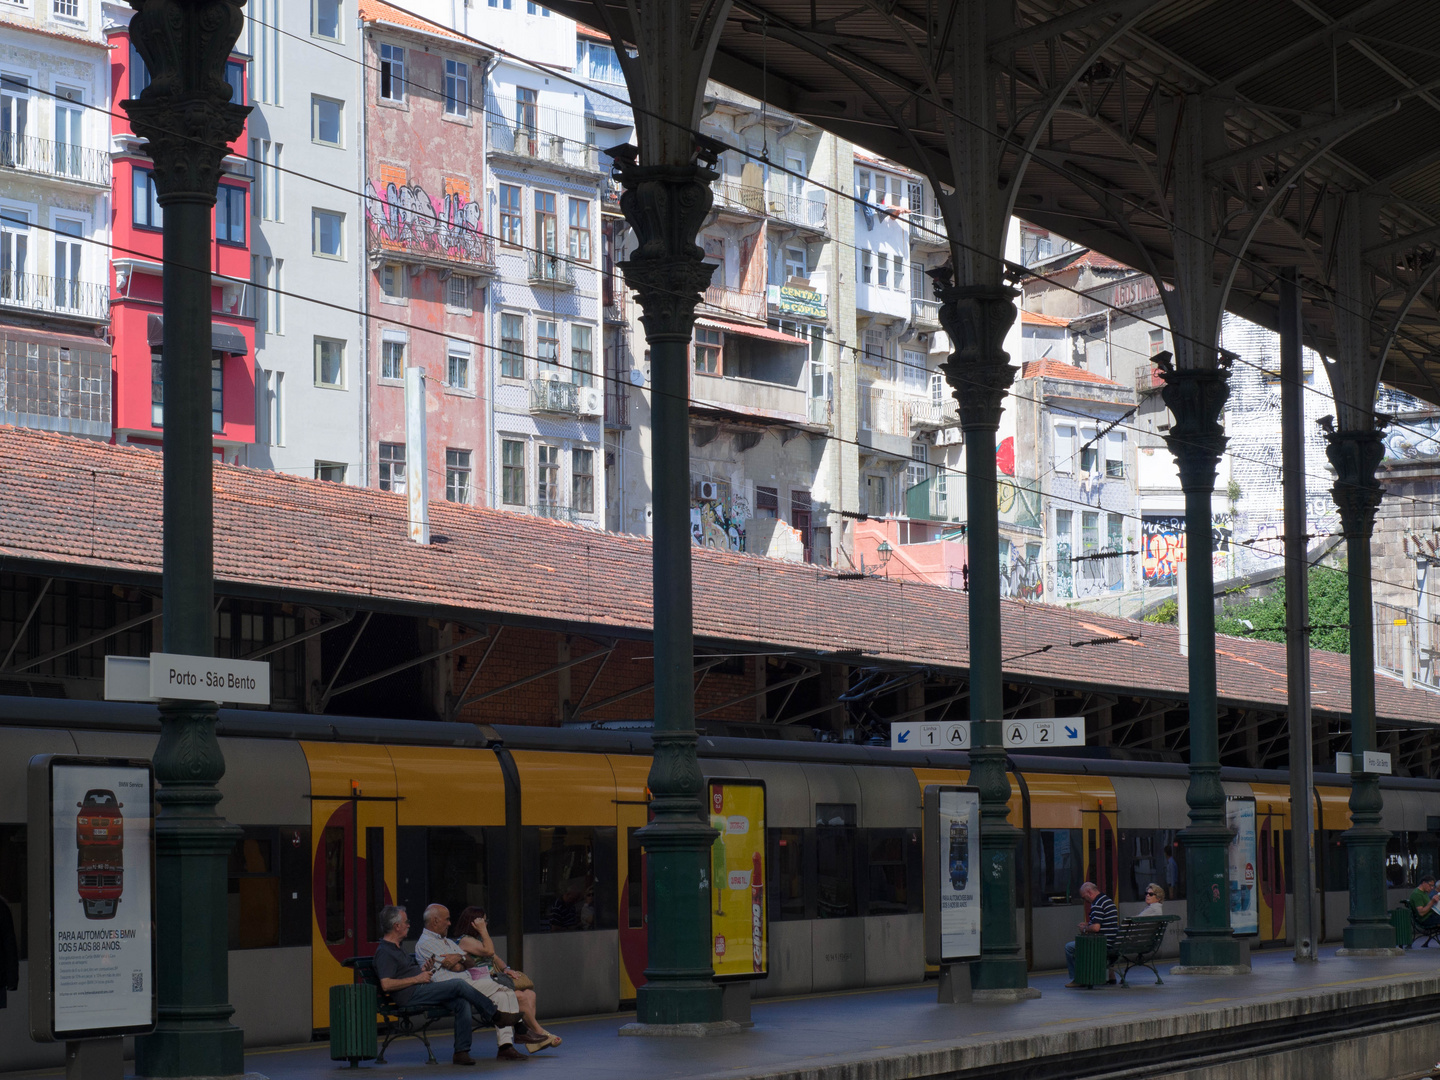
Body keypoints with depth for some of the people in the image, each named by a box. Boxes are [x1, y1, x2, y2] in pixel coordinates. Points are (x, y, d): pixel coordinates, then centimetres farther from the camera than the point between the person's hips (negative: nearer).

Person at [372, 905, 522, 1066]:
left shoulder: (396, 948, 26)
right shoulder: (384, 952, -8)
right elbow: (386, 984, -19)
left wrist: (424, 970, 13)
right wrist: (416, 978, -16)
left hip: (422, 990, 10)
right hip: (410, 995, -10)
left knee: (462, 1003, -13)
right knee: (458, 985, -19)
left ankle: (461, 1052, -17)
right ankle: (497, 1016, -6)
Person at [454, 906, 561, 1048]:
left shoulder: (479, 939, 24)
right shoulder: (465, 941, -9)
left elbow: (495, 958, 28)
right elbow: (489, 951, -22)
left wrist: (505, 969, 9)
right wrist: (483, 931, -16)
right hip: (481, 986, -11)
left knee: (530, 994, -5)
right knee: (520, 996, -22)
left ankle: (527, 1032, -18)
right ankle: (539, 1031, -10)